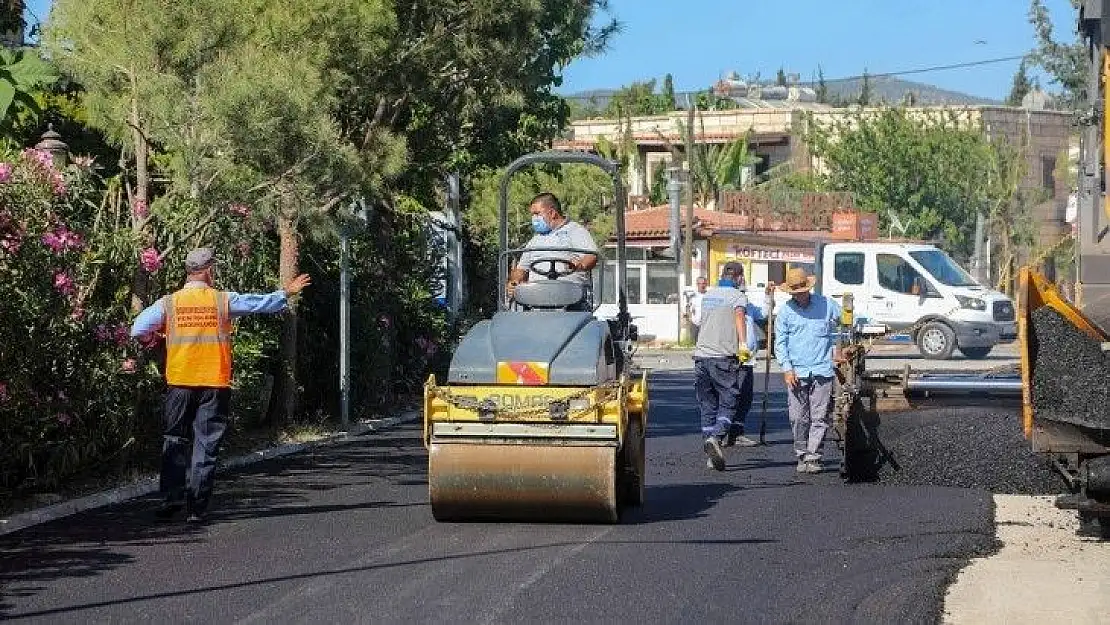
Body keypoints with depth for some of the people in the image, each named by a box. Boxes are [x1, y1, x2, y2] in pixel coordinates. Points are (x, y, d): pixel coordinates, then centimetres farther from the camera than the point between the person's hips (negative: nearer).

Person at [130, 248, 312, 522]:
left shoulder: (168, 303, -2)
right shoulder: (224, 300, -3)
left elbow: (138, 331, -5)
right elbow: (262, 303, 7)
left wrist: (151, 337, 17)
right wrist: (287, 293, 24)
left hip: (180, 383, 1)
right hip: (215, 384, -1)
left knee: (174, 442, 10)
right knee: (206, 445, 4)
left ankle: (172, 497, -3)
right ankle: (197, 507, 3)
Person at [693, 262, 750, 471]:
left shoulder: (707, 295, 18)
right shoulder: (737, 295, -2)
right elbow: (739, 315, -23)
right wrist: (743, 343, -34)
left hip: (701, 354, 6)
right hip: (724, 356, -6)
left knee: (707, 405, 9)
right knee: (728, 403, 0)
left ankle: (711, 457, 8)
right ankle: (715, 438, -24)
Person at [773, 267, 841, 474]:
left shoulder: (826, 304, 6)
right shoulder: (786, 311, 6)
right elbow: (780, 342, 7)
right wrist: (787, 368, -5)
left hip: (822, 370, 0)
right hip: (796, 372, 0)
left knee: (820, 417, -4)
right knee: (798, 418, 0)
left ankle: (813, 457, 0)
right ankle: (801, 456, 11)